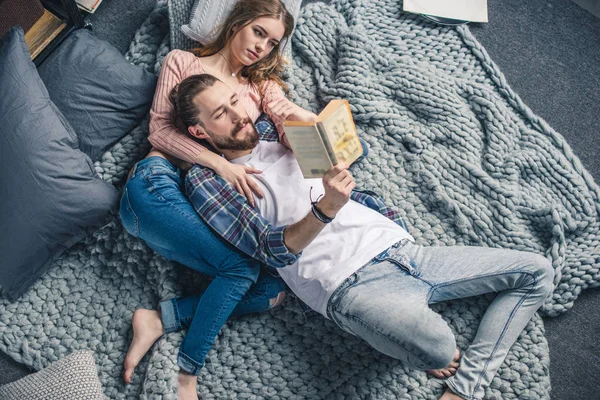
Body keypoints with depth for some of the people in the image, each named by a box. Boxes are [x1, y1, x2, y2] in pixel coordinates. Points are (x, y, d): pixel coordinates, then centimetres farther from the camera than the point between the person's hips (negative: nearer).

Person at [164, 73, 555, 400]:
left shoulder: (277, 136, 21)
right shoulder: (206, 180, 1)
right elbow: (273, 250, -10)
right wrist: (326, 208, -27)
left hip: (398, 246, 8)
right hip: (351, 283, -7)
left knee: (537, 272, 5)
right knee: (436, 346, -37)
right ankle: (436, 355, 2)